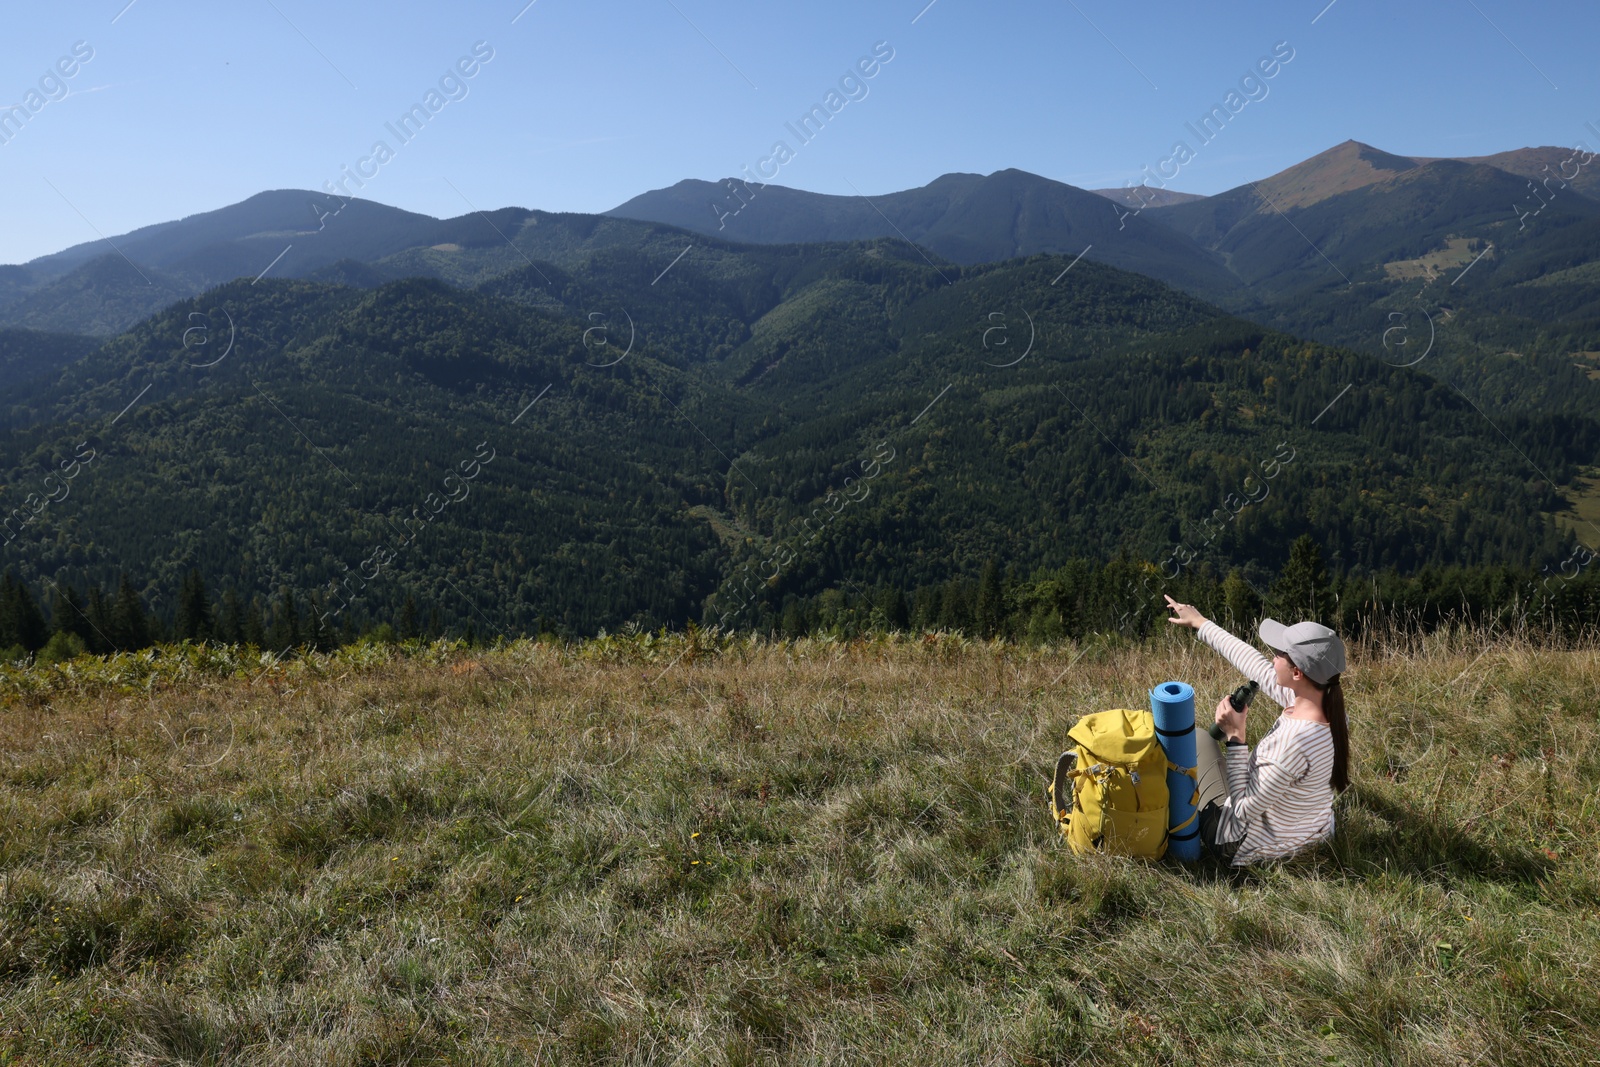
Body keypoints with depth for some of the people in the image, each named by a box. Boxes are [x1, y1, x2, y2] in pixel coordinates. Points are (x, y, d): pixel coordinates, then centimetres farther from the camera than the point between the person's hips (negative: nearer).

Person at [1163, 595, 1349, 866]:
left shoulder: (1294, 742, -39)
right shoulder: (1329, 707, -16)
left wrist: (1235, 735, -26)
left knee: (1194, 739, 14)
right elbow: (1256, 665, -3)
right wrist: (1201, 624, 5)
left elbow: (1245, 810, -28)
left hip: (1249, 846, -7)